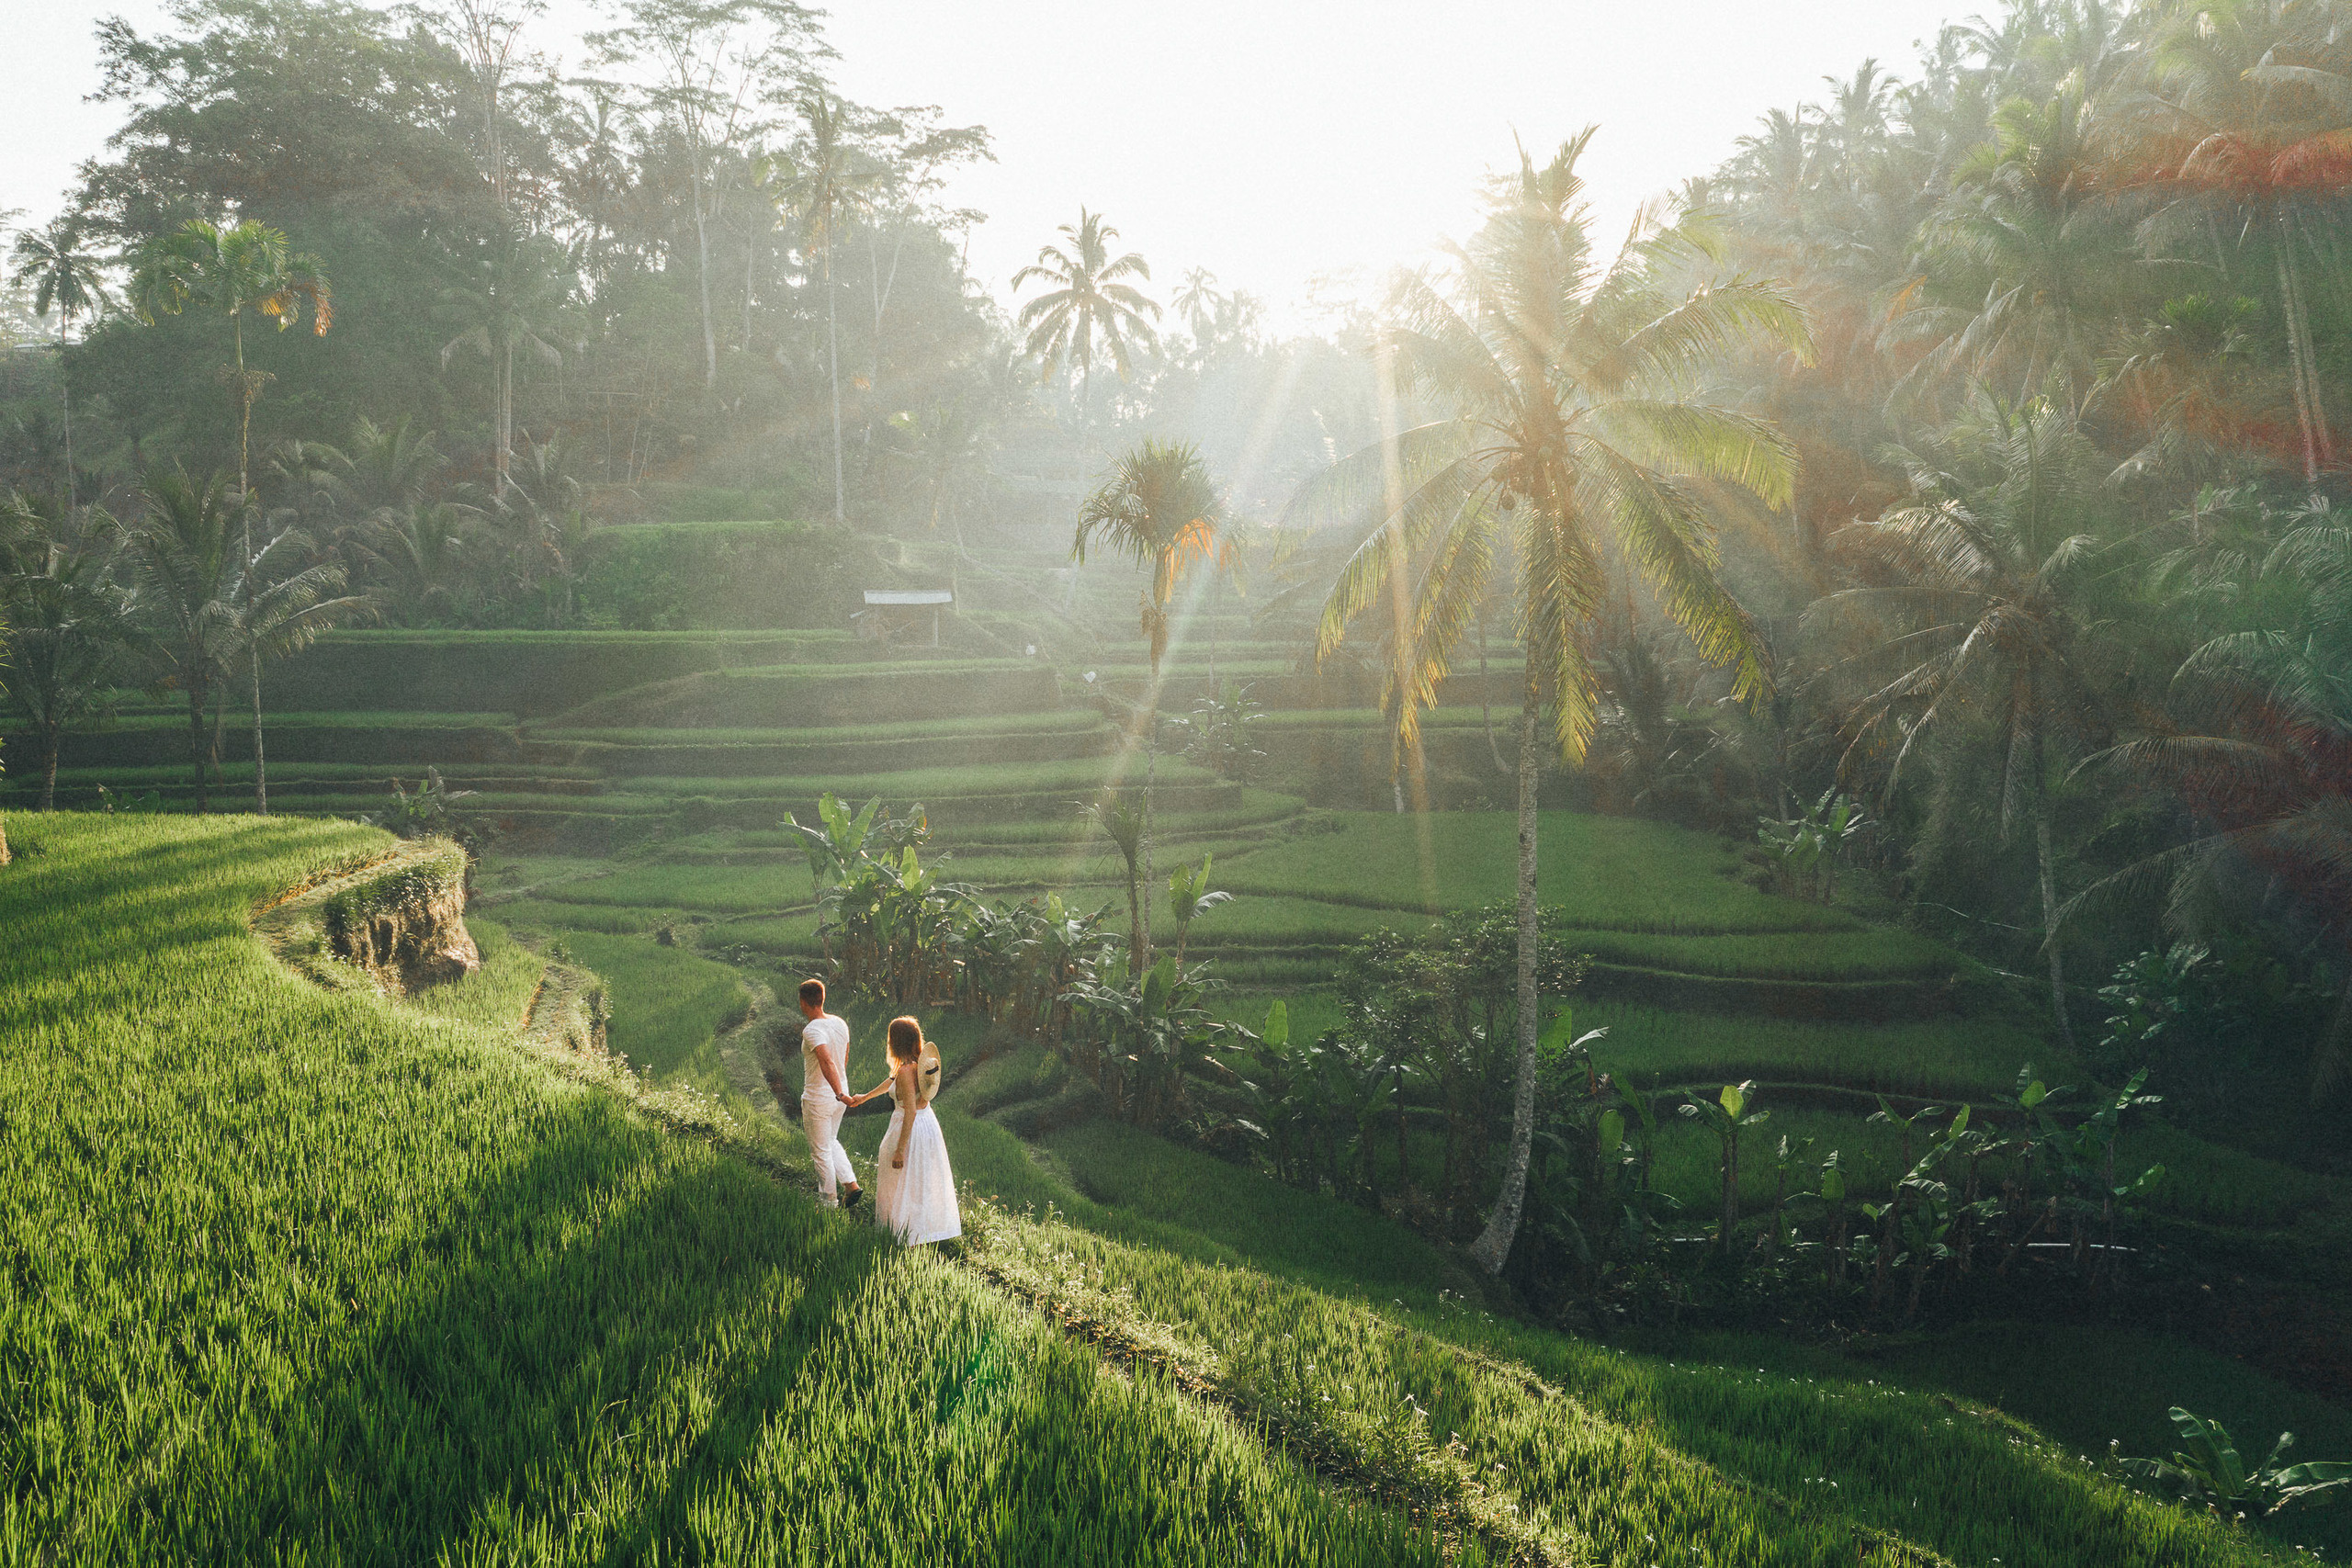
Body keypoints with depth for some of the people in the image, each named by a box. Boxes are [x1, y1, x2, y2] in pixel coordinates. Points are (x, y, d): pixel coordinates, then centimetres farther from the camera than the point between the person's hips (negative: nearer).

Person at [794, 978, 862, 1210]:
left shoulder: (812, 1030, -23)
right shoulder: (840, 1024, 0)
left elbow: (828, 1062, -36)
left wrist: (839, 1094, -43)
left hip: (817, 1099, -7)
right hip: (839, 1091, 7)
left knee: (821, 1152, 10)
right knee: (831, 1142, 26)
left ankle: (828, 1201, 22)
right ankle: (851, 1185, 15)